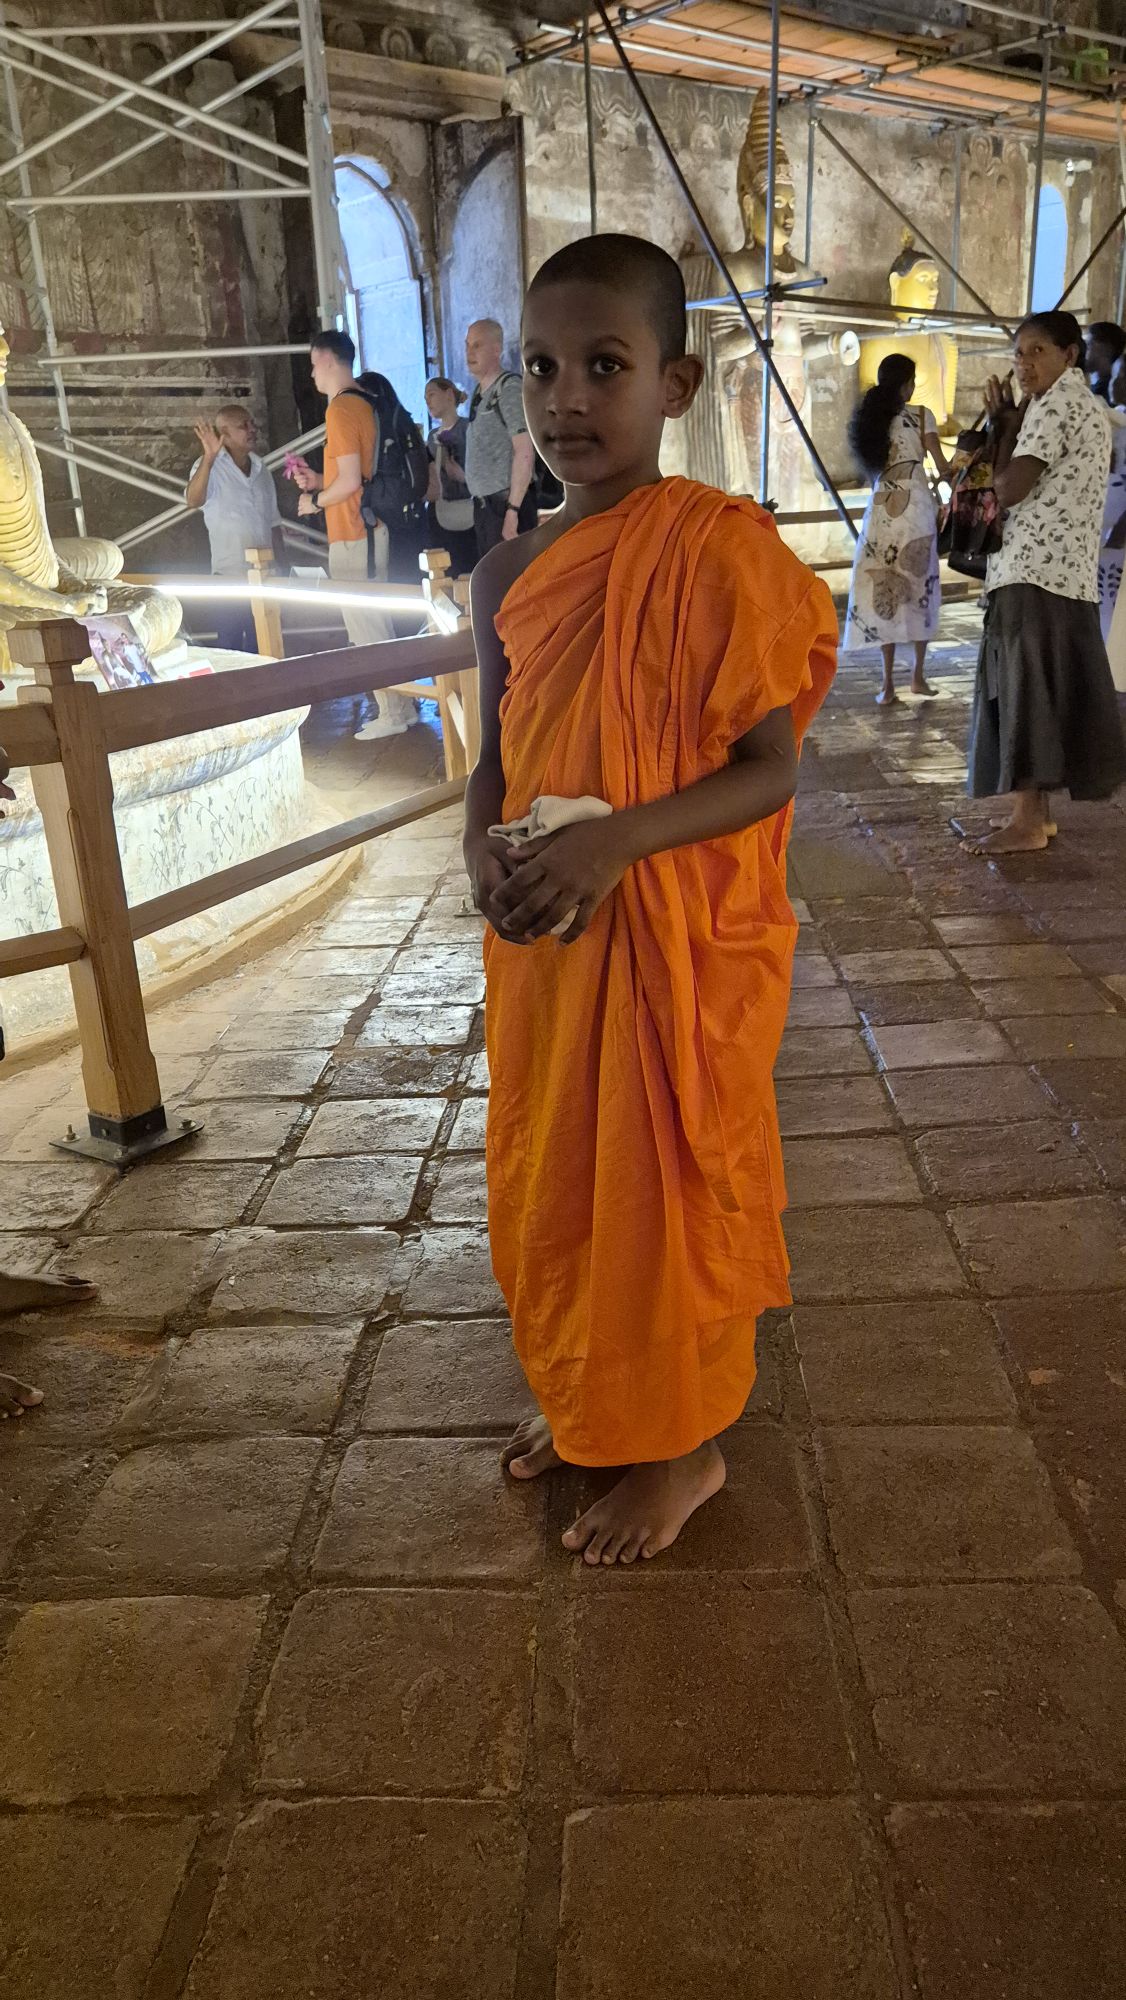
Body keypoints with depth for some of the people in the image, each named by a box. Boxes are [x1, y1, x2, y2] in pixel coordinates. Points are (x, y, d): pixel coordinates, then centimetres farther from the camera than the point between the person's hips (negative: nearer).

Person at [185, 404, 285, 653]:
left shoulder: (262, 470, 15)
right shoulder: (210, 467, -5)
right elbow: (193, 500, -25)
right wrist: (209, 458, -37)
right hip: (229, 576, -5)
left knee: (262, 648, 9)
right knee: (231, 649, -2)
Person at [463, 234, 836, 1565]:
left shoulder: (717, 548, -14)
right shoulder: (509, 573, 4)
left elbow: (771, 767, -14)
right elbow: (496, 755, 11)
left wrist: (614, 840, -27)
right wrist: (482, 851, -10)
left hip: (680, 945, -6)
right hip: (543, 941, 6)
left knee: (664, 1185, 9)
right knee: (550, 1179, 19)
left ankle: (684, 1444, 34)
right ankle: (585, 1396, 45)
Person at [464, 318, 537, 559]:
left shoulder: (510, 388, -10)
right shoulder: (480, 393, 15)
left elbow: (524, 453, -16)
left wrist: (512, 510, -20)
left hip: (506, 502, -9)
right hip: (484, 503, 9)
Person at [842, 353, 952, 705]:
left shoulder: (870, 418, 10)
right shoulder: (920, 415, 0)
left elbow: (870, 468, 12)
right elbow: (942, 465, -1)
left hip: (882, 509, 2)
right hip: (915, 507, -2)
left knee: (884, 591, 3)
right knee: (919, 587, 9)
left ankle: (889, 683, -2)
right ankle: (919, 676, 12)